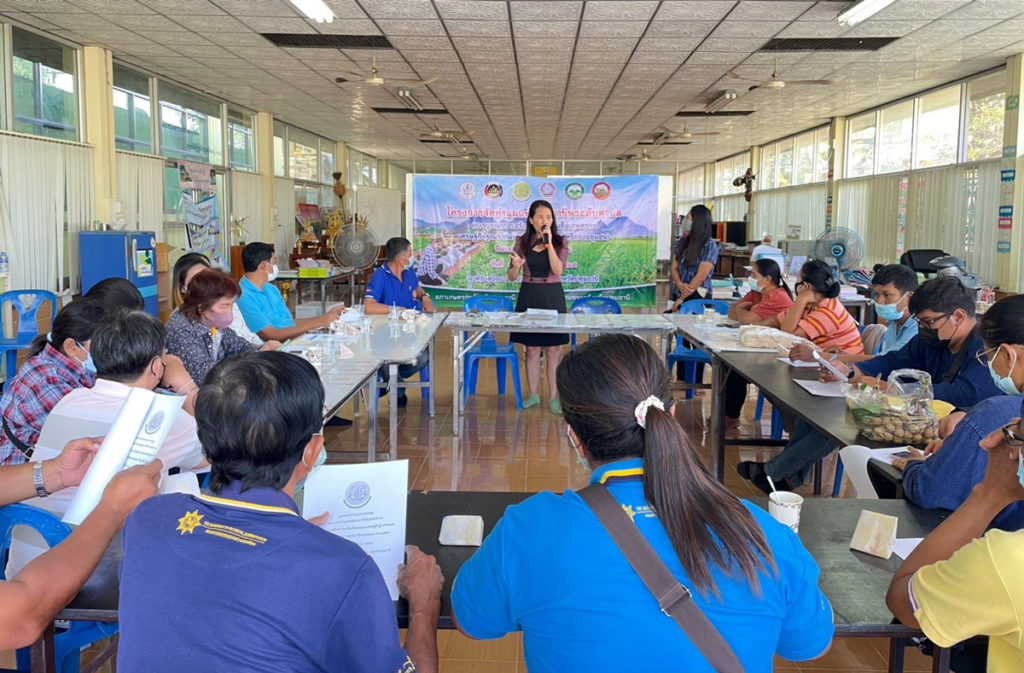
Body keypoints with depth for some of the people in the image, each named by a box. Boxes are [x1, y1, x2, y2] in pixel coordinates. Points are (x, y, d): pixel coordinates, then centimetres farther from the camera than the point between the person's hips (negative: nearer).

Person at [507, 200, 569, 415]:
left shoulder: (561, 241, 0)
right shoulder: (522, 242, 2)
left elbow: (558, 270, -14)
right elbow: (512, 277, 2)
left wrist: (549, 243, -18)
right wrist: (516, 266, -21)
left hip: (553, 297, -1)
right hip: (528, 296, 1)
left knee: (554, 350, 1)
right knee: (532, 349, 8)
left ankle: (554, 397, 8)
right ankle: (534, 394, 20)